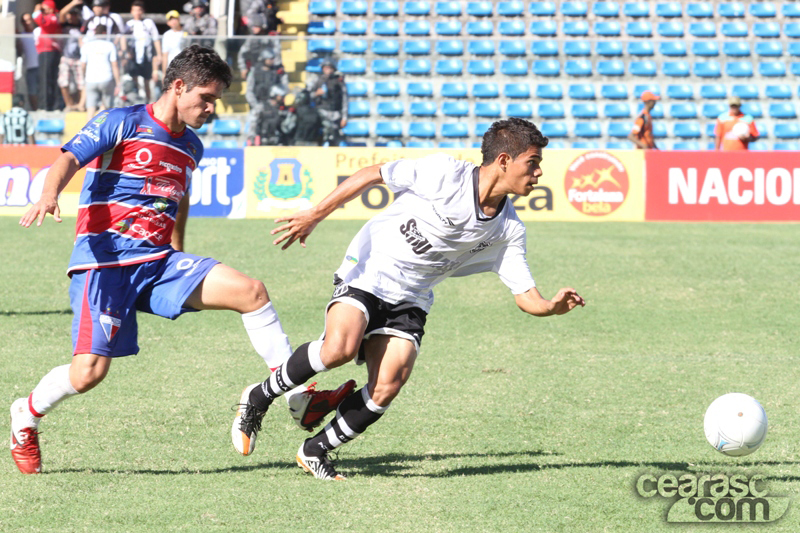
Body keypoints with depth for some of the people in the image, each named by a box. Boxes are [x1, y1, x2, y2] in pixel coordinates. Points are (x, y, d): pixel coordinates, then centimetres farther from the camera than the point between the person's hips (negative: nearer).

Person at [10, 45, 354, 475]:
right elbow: (68, 160, -15)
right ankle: (26, 415, 15)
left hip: (159, 262, 6)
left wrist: (178, 253, 37)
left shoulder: (191, 148, 17)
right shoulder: (121, 124, -4)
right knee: (88, 372, -15)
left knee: (250, 291, -11)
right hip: (105, 259, -6)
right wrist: (49, 197, -35)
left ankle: (298, 395, -6)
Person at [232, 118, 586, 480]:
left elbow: (526, 298, -3)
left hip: (410, 300, 5)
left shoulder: (509, 231, -2)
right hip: (367, 272, -5)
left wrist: (553, 307, -27)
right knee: (340, 348, -30)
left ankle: (315, 451, 7)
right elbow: (372, 175, -7)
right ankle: (259, 398, -7)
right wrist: (316, 215, -10)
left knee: (386, 389, -15)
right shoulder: (444, 174, -16)